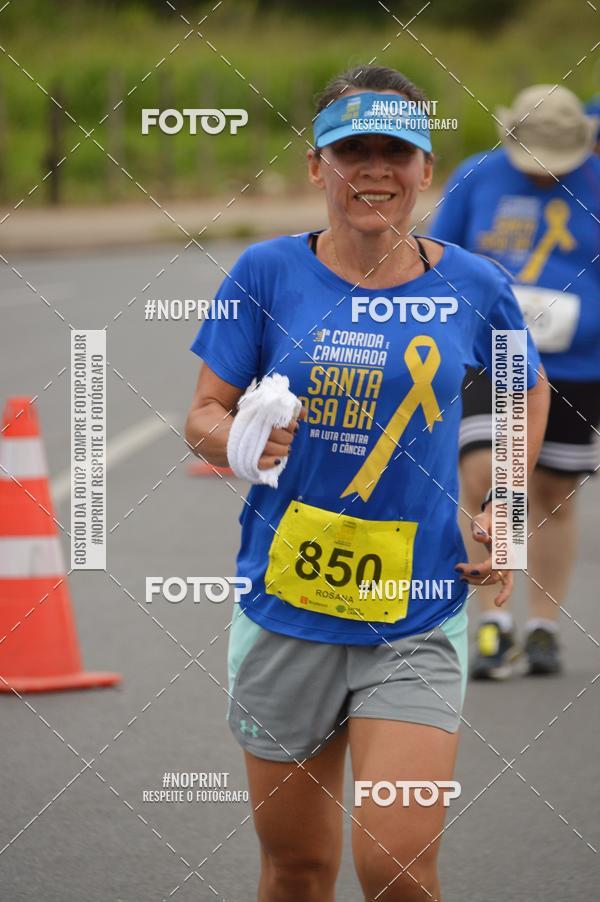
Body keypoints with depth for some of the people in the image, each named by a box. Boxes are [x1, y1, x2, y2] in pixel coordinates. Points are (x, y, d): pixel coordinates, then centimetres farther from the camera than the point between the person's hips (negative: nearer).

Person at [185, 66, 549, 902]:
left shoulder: (471, 286, -1)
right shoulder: (268, 272, -3)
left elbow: (527, 391, 18)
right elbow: (203, 417, 1)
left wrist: (506, 512, 6)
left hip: (417, 620, -1)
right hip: (284, 612, 1)